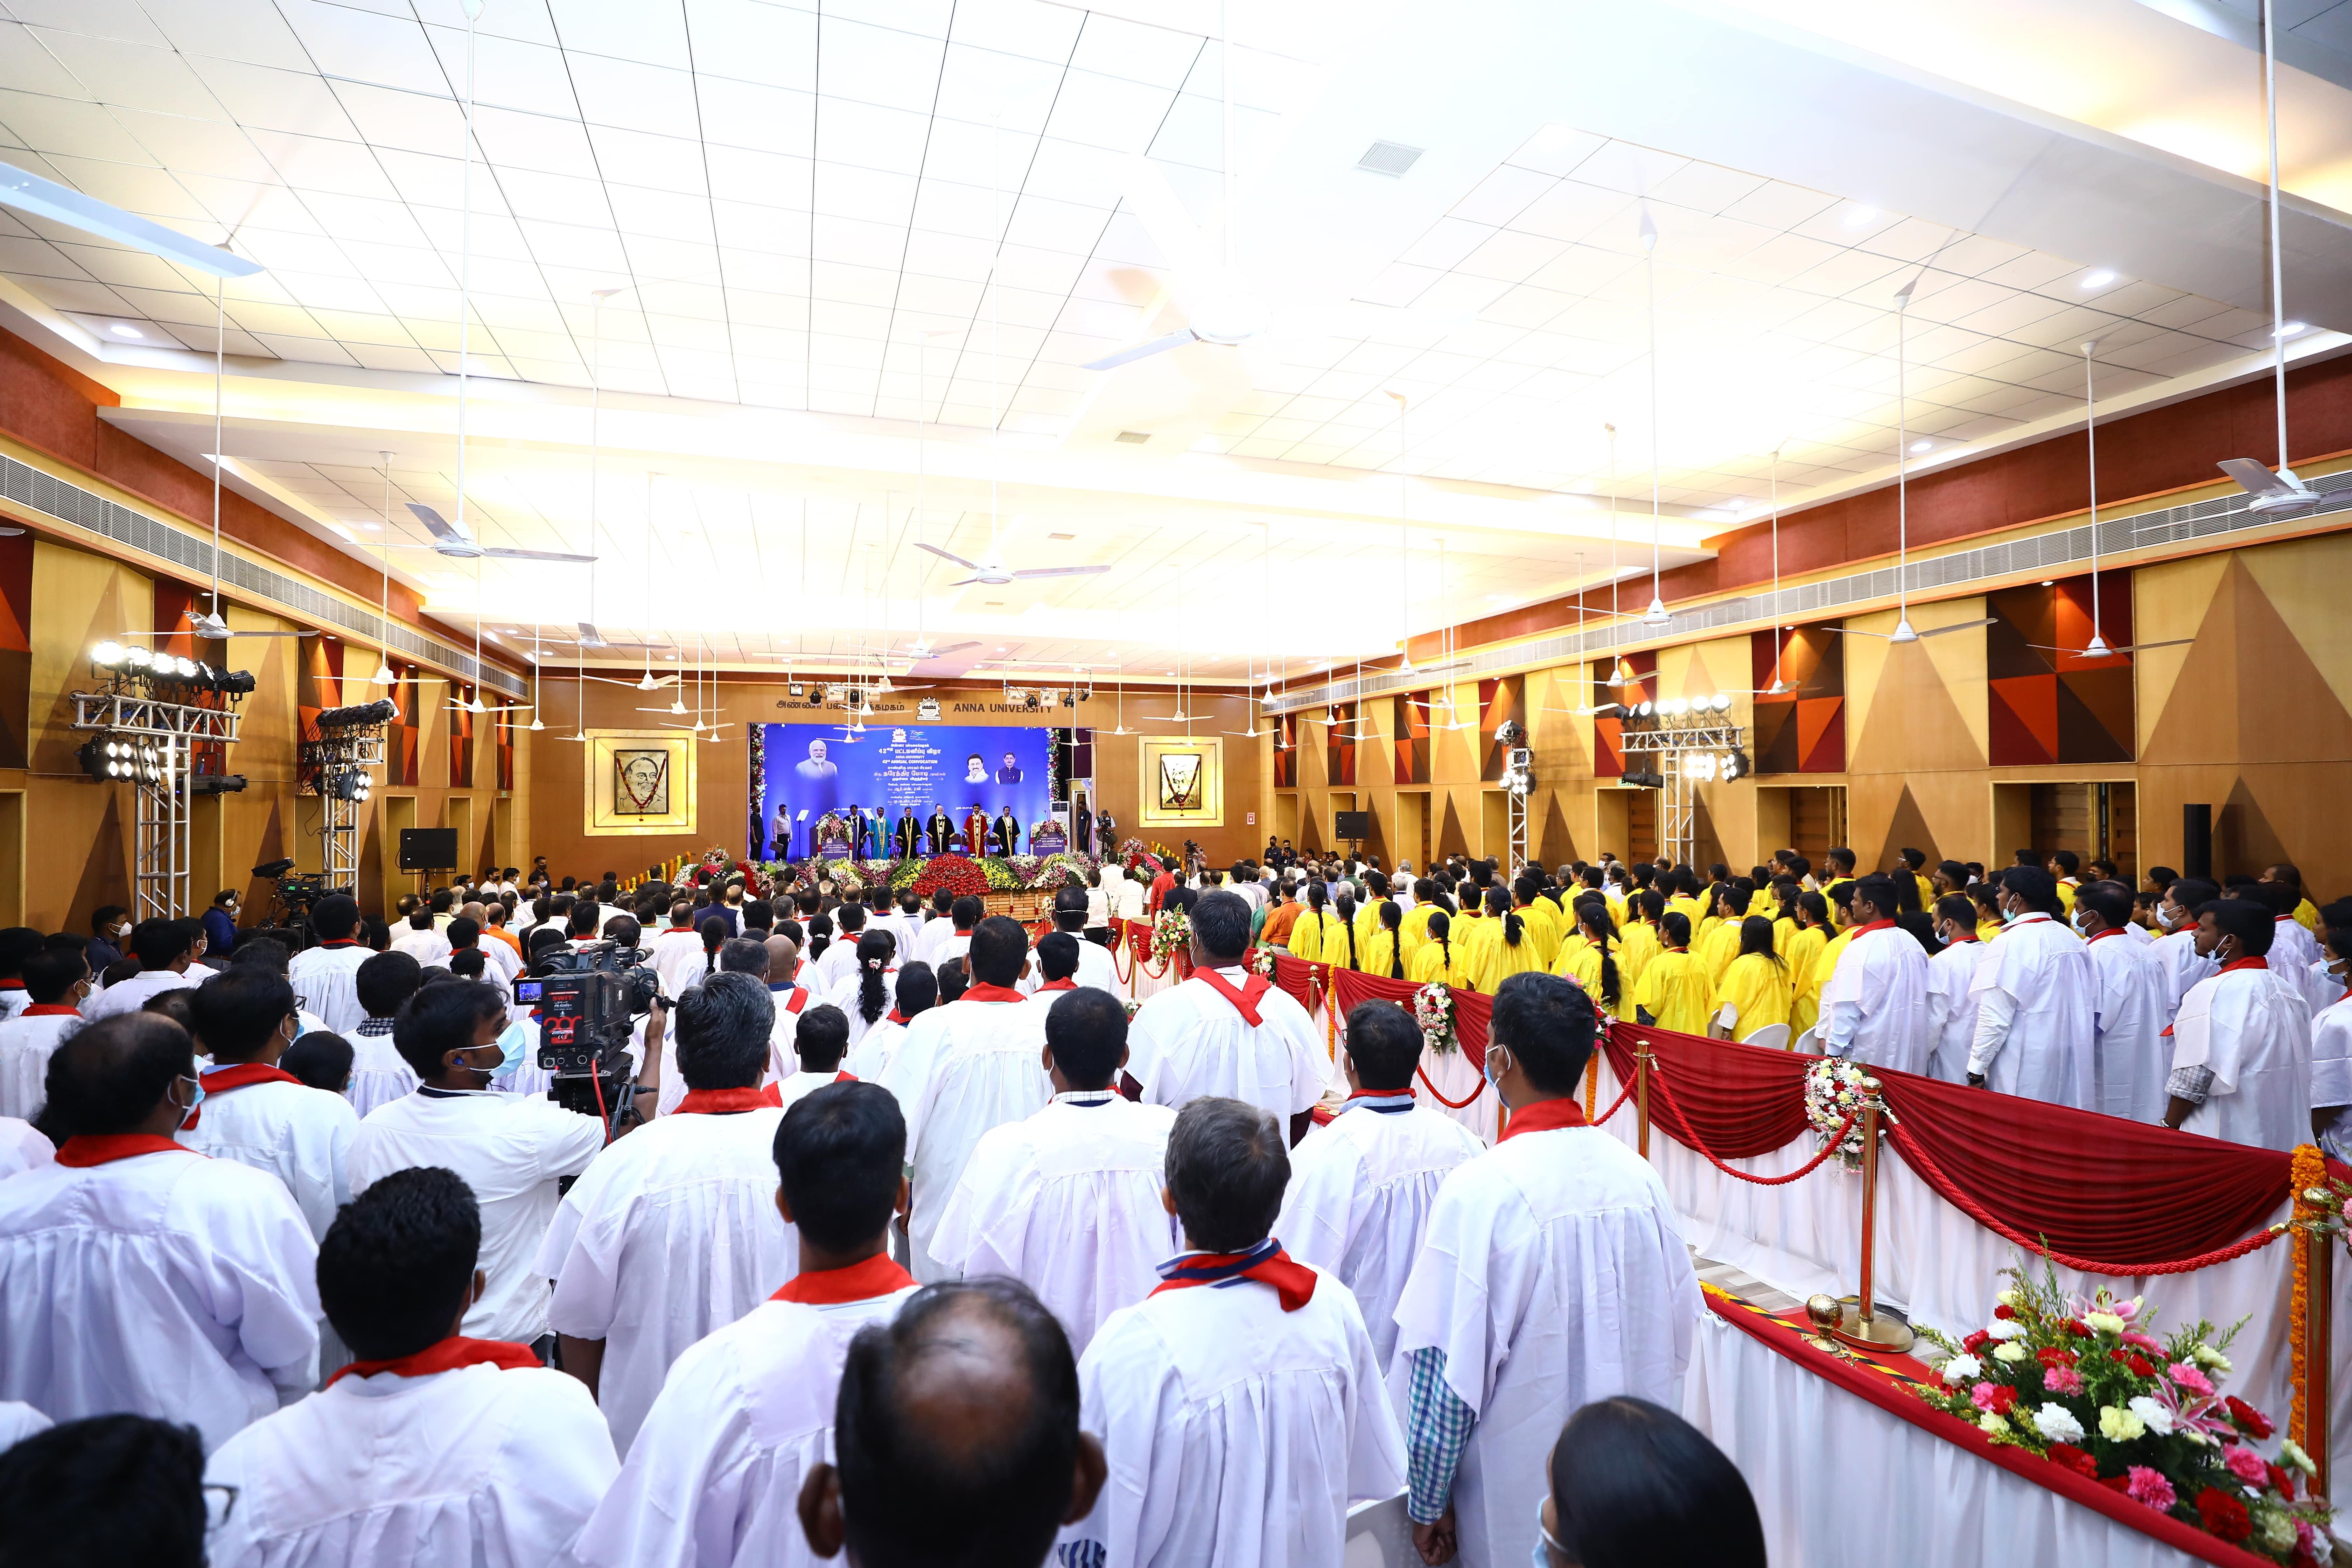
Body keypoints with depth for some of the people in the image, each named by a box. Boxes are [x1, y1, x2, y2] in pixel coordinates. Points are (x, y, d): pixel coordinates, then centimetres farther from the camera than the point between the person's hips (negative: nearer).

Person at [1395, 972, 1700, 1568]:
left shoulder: (1481, 1190, -26)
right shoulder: (1639, 1176, -10)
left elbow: (1450, 1370, -20)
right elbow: (1678, 1331, 1)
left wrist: (1428, 1501, -6)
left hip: (1519, 1498, -4)